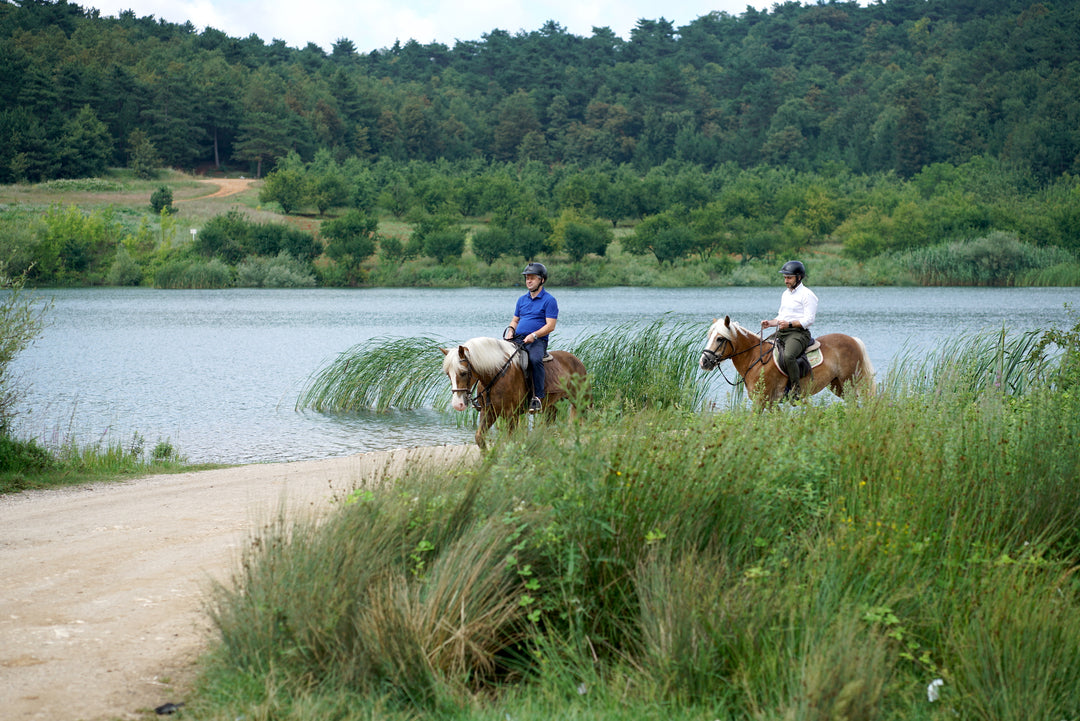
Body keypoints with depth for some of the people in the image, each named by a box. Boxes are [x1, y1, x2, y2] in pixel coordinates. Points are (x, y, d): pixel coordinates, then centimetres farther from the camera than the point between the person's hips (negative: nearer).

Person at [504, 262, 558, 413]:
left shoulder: (549, 300, 0)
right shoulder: (522, 300, 21)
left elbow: (550, 326, -7)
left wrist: (534, 335, -21)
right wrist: (511, 329, 2)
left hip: (537, 341, -6)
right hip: (517, 339, 6)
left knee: (535, 359, -37)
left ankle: (538, 397, -32)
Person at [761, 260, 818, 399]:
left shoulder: (807, 295, -4)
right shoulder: (785, 294, 24)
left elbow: (809, 320, -12)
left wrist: (790, 324, -22)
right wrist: (769, 323, 8)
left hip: (798, 333, -9)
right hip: (781, 334, 9)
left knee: (788, 355, -36)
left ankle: (795, 389, -27)